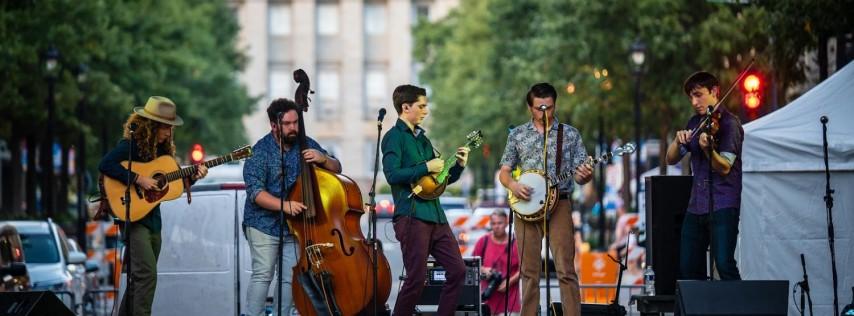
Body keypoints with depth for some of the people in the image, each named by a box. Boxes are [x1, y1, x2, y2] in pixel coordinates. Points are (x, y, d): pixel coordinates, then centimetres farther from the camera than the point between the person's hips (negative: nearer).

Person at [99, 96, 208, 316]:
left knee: (140, 277, 12)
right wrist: (138, 179, -26)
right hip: (134, 216, -8)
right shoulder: (132, 144, -12)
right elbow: (105, 165, -26)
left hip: (153, 218, 8)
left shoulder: (163, 147, 11)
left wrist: (193, 176, -1)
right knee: (147, 274, -18)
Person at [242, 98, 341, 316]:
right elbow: (255, 191, -17)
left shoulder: (305, 145, 5)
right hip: (264, 224, -4)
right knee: (262, 275, -7)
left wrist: (323, 158, -14)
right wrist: (283, 205, -31)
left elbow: (336, 169, 9)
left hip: (295, 225, 4)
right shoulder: (260, 151, -9)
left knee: (289, 278, 3)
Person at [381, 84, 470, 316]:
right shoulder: (394, 137, -4)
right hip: (411, 216, -8)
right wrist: (426, 168, -15)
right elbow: (392, 174, -18)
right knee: (417, 279, -8)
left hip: (435, 216, 8)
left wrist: (459, 165, 8)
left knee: (457, 270, 2)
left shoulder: (422, 138, 21)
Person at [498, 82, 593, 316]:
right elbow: (504, 172, 12)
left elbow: (579, 175, 6)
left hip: (559, 204, -2)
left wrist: (584, 175, -18)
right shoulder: (517, 135, 11)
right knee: (529, 270, 3)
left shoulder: (570, 134, 8)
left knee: (566, 268, -9)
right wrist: (512, 185, -10)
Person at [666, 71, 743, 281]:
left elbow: (724, 167, -16)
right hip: (696, 206, 8)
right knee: (687, 268, 6)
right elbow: (671, 159, 13)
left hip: (722, 206, -7)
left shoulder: (729, 123, -7)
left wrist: (707, 148, -35)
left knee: (724, 264, -19)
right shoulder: (695, 123, 15)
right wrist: (678, 141, -8)